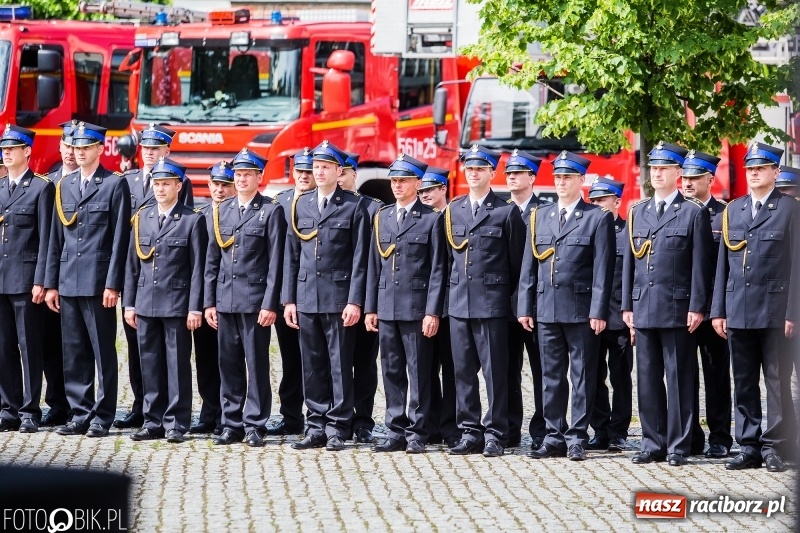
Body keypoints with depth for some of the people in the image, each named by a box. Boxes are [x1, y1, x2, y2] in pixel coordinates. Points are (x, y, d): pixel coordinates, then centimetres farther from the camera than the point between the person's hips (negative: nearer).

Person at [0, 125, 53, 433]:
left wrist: (40, 281, -12)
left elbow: (45, 238, -6)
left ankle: (30, 411, 2)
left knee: (29, 347, -2)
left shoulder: (42, 188, -2)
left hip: (25, 280, -5)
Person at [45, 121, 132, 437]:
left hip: (98, 281, -6)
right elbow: (56, 238, 15)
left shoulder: (114, 185, -2)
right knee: (73, 353, 7)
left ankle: (102, 417, 3)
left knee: (103, 352, -1)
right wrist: (51, 283, 10)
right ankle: (80, 414, 12)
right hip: (69, 281, 6)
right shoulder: (64, 186, 14)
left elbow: (120, 238, -6)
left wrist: (113, 284, -12)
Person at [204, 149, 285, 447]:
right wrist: (209, 301, 9)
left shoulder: (271, 211, -1)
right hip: (225, 299, 5)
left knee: (257, 364, -1)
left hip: (255, 299, -5)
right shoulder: (222, 210, 13)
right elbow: (212, 259, 14)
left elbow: (275, 262, -6)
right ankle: (232, 424, 12)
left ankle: (255, 425, 3)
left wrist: (270, 304, -12)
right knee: (229, 364, 6)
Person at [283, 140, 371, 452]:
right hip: (307, 297, 4)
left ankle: (337, 429, 3)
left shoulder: (354, 206, -1)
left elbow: (360, 258, -5)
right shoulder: (301, 204, 11)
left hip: (339, 297, -4)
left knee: (340, 365, -1)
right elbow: (292, 255, 12)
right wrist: (288, 300, 7)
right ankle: (316, 427, 12)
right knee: (312, 365, 6)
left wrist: (355, 301, -11)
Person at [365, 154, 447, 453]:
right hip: (387, 308, 5)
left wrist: (432, 312, -11)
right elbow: (374, 266, 15)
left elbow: (437, 270, -5)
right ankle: (396, 432, 13)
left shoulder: (432, 219, -1)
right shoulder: (382, 218, 14)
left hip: (416, 308, -5)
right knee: (392, 372, 7)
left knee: (418, 373, -1)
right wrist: (370, 307, 9)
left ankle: (417, 434, 3)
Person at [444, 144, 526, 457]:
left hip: (492, 303, -5)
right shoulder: (452, 211, 12)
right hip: (459, 302, 5)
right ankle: (469, 432, 11)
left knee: (495, 370, -3)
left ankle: (495, 434, 0)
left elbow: (517, 259, 2)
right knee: (463, 370, 6)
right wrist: (456, 289, 15)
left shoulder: (507, 211, -1)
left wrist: (505, 293, 4)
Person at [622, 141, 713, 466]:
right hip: (644, 309, 5)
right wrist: (627, 305, 9)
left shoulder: (694, 213, 0)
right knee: (647, 379, 7)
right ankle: (653, 443, 13)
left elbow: (700, 265, -4)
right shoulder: (637, 213, 14)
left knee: (679, 379, -1)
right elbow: (629, 261, 14)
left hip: (678, 310, -5)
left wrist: (697, 308, -10)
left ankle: (679, 446, 3)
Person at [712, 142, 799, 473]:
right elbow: (723, 263, 14)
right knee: (743, 383, 7)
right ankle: (749, 447, 12)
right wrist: (718, 309, 9)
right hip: (738, 312, 5)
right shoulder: (733, 210, 13)